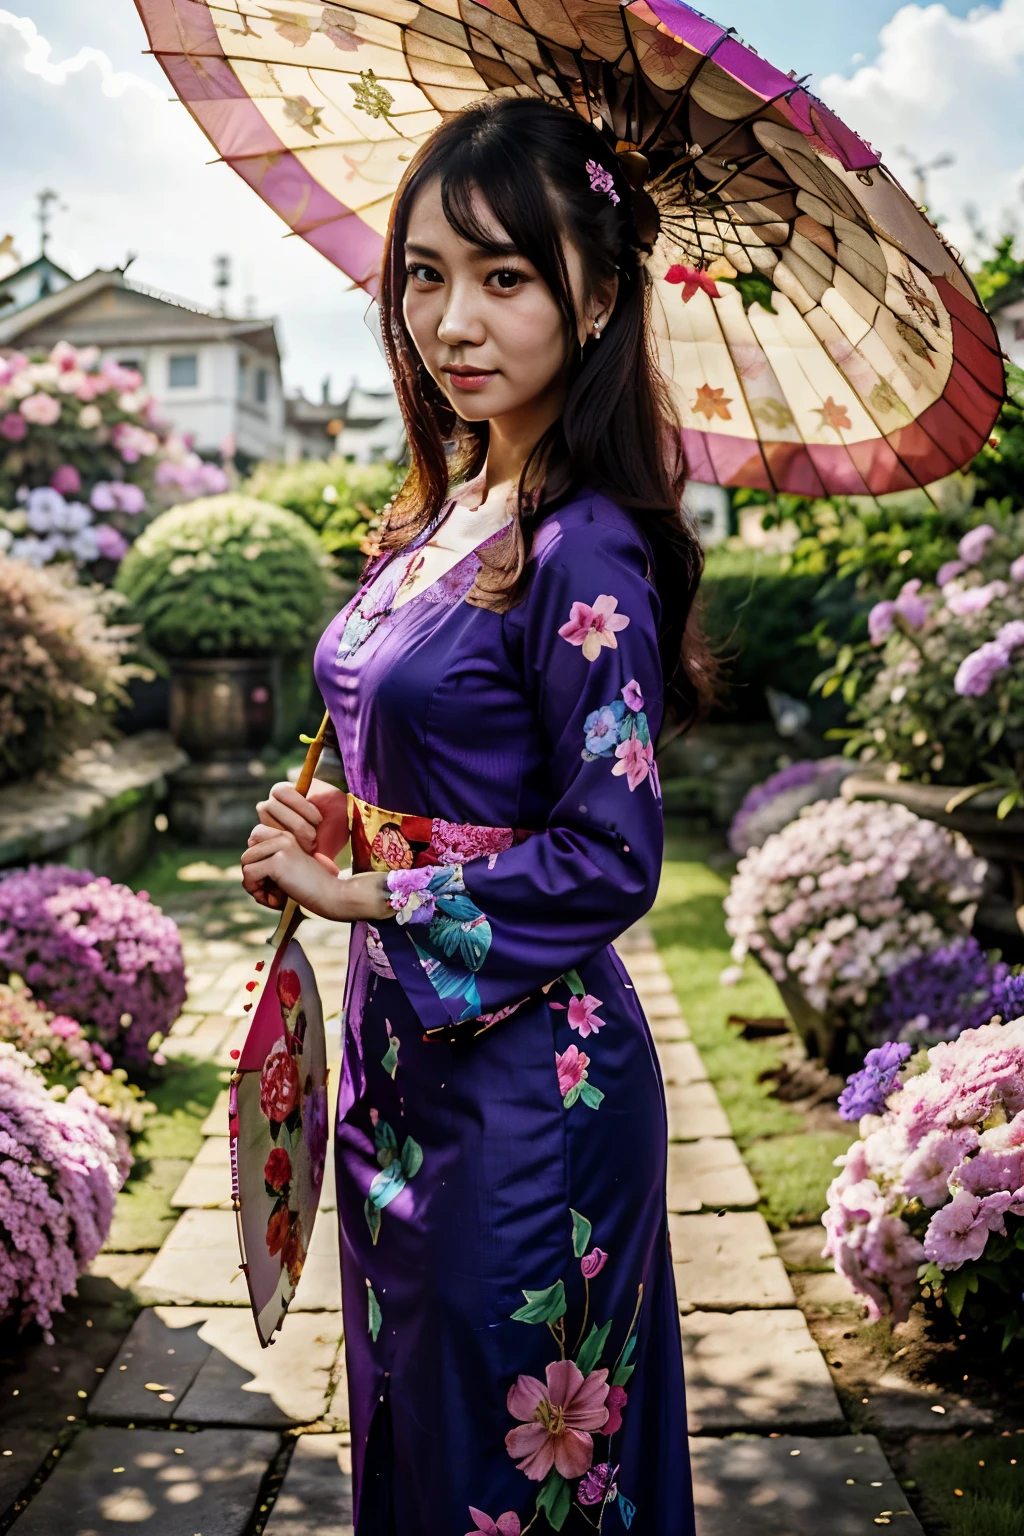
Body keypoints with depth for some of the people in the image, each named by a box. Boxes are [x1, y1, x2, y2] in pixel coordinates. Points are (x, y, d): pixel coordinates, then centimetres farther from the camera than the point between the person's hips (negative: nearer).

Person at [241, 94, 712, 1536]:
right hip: (407, 1053, 8)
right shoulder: (444, 516, 6)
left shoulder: (582, 553, -19)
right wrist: (328, 825, -1)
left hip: (523, 1078, -8)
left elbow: (610, 862, -20)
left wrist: (366, 892, -15)